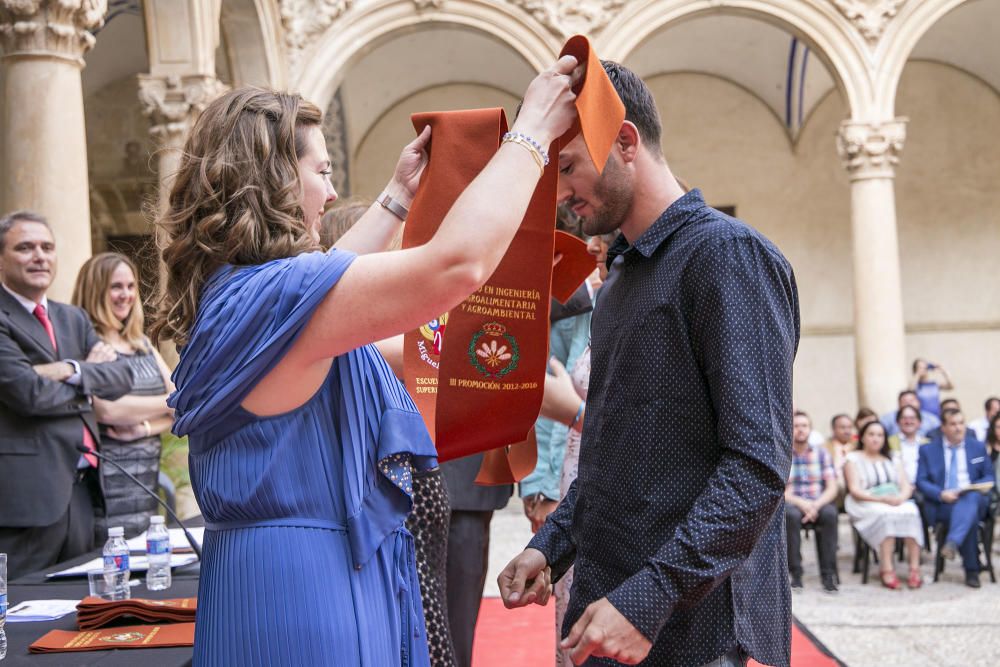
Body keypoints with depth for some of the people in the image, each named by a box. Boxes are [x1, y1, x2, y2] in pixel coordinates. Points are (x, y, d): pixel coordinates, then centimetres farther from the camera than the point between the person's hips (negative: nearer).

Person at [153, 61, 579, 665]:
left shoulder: (227, 295, 7)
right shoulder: (274, 297, -22)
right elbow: (460, 262, -28)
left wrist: (399, 196, 33)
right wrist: (533, 129, -17)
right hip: (308, 588, -10)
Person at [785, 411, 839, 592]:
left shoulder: (821, 453, 11)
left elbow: (832, 488, 3)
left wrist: (816, 505, -16)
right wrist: (800, 503, -20)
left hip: (818, 504, 1)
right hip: (792, 504, -1)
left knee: (829, 513, -33)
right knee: (790, 514, -37)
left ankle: (828, 573, -28)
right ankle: (795, 573, -28)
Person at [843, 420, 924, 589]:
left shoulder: (893, 459, 24)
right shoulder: (854, 459, 10)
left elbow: (907, 486, 13)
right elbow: (855, 491, -3)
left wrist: (900, 497, -12)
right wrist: (882, 499, -16)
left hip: (897, 502, 4)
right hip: (866, 505, -3)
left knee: (911, 511, -31)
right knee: (886, 514, -37)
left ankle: (914, 568, -34)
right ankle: (887, 569, -39)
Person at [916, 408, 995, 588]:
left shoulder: (978, 447, 17)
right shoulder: (928, 449, 10)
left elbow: (989, 477, 15)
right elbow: (921, 481, 3)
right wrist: (941, 494, -17)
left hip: (974, 498, 1)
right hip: (942, 504, -1)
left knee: (970, 499, -37)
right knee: (968, 515, -34)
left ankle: (952, 543, -54)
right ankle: (972, 570, -30)